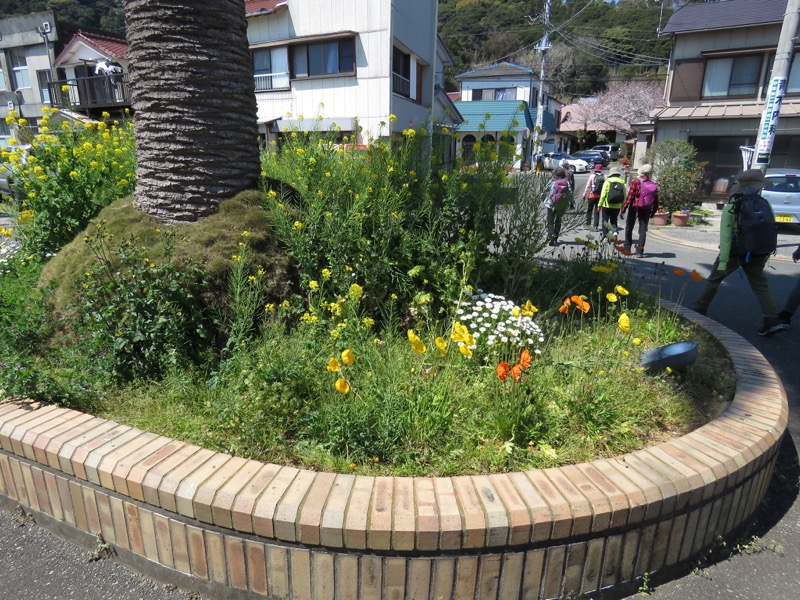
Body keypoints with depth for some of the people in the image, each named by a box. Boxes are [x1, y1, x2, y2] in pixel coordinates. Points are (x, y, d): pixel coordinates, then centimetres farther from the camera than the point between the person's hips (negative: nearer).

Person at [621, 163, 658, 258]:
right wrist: (653, 212, 17)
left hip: (634, 208, -3)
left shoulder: (636, 182, -10)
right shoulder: (654, 185, 4)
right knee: (643, 230, 6)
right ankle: (640, 252, 2)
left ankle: (627, 248, 15)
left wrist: (624, 208, -9)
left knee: (629, 228, 12)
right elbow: (656, 201, 6)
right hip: (646, 210, 3)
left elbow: (630, 197, -14)